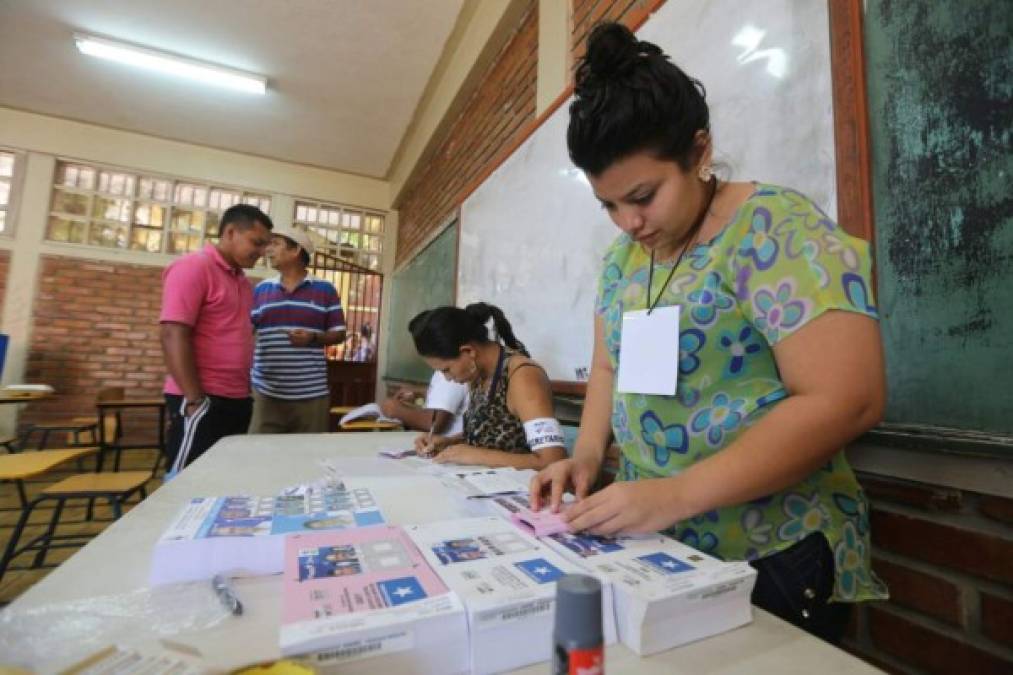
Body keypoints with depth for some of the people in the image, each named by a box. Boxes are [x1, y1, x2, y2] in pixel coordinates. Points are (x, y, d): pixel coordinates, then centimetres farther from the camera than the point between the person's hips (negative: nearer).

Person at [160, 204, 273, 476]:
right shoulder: (193, 267, -9)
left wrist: (245, 392, 14)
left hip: (237, 400, 8)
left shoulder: (242, 280, 15)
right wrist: (196, 400, -18)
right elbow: (173, 337, -16)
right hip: (203, 400, -8)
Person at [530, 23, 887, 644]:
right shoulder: (624, 254, 4)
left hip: (771, 559, -6)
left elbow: (847, 401, -23)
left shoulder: (778, 229, -16)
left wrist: (676, 494, -27)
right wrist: (588, 455, -7)